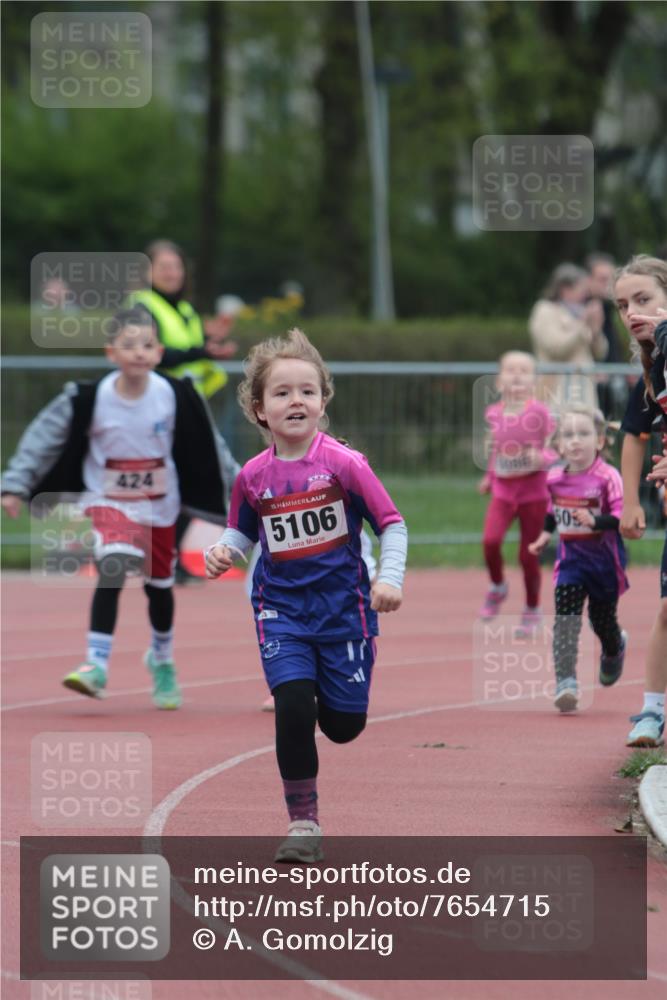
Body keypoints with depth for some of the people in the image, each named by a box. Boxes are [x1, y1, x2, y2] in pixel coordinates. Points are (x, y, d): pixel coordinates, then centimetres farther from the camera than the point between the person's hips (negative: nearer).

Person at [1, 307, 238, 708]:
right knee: (113, 567, -28)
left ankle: (162, 660, 44)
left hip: (159, 506, 3)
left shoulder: (177, 397, -13)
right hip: (107, 501, -3)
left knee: (160, 585, 16)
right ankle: (97, 664, -27)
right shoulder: (90, 399, -18)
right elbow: (44, 437, -10)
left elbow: (210, 447, 1)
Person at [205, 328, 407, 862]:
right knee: (293, 706, -18)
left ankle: (327, 686, 45)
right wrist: (223, 552, -8)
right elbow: (243, 533, 13)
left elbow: (392, 524, -5)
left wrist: (390, 578, -19)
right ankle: (303, 824, -4)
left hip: (343, 605, -1)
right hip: (281, 608, 1)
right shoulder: (253, 476, -3)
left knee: (344, 725, 4)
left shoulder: (344, 464, -11)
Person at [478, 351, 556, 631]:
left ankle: (532, 609, 23)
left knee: (528, 555, 2)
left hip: (533, 491, -3)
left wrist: (542, 458, -25)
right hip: (502, 490, 3)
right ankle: (497, 587, 10)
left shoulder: (539, 412, -10)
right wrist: (489, 478, 17)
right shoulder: (493, 414, 3)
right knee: (491, 540, -19)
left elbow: (553, 450, -6)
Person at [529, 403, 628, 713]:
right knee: (565, 618, -14)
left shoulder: (607, 478, -18)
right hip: (571, 558, 3)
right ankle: (565, 681, -18)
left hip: (604, 558, -3)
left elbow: (621, 518, -25)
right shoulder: (555, 479, 0)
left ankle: (615, 648, 51)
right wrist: (545, 534, 13)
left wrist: (596, 521, -40)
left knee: (602, 618, 15)